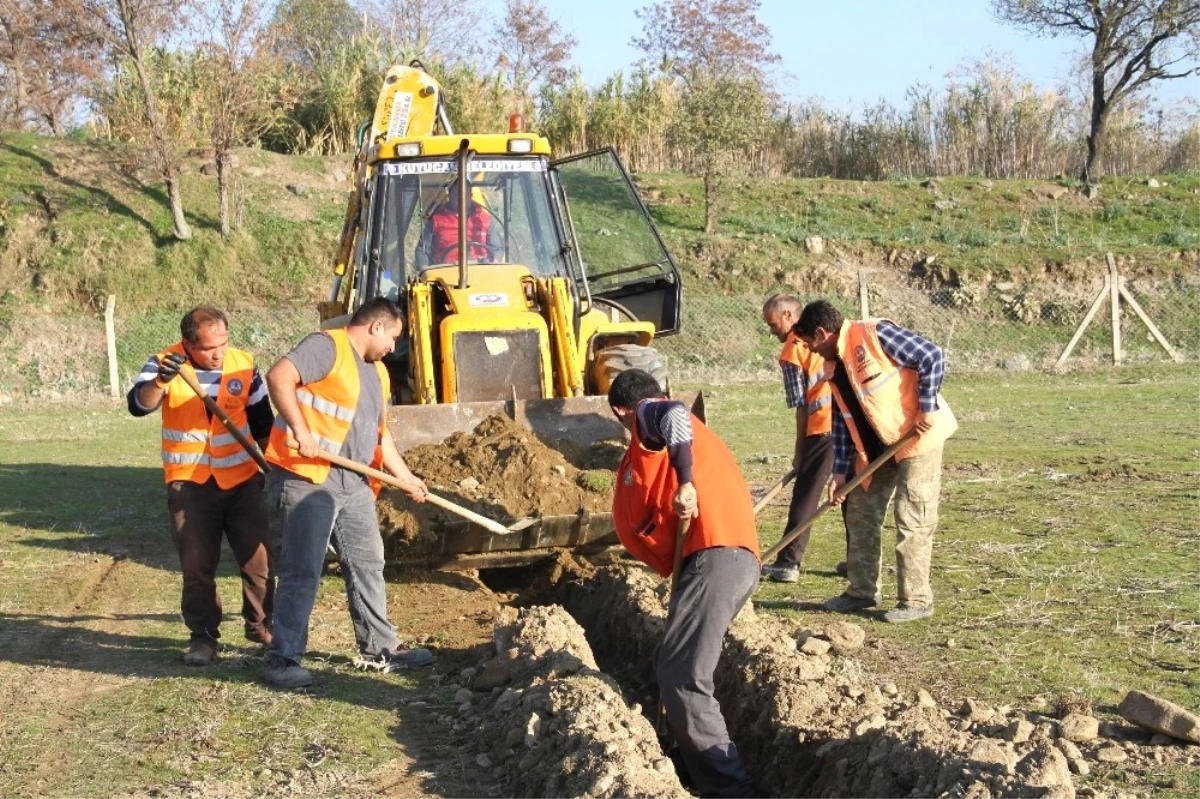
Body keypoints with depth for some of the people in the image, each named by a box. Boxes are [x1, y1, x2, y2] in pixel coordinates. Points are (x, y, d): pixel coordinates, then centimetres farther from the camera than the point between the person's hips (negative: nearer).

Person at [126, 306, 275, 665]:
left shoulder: (244, 364, -4)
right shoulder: (164, 363, -10)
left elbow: (262, 420, 10)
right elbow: (138, 405, -26)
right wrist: (161, 380, -44)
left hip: (241, 476, 2)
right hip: (188, 480, -2)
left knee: (258, 555, 5)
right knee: (196, 564, 1)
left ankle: (261, 624, 22)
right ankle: (203, 634, 12)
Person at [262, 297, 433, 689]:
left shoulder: (377, 372, 20)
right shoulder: (327, 347, -9)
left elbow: (379, 435, 27)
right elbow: (279, 377, -23)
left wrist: (406, 477, 26)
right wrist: (301, 431, -28)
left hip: (354, 486, 9)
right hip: (307, 480, -9)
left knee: (367, 566, 15)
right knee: (302, 572, -8)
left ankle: (379, 649, 26)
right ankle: (283, 659, -1)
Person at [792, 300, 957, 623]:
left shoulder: (875, 335, -19)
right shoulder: (833, 369, 7)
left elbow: (932, 357, -20)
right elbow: (843, 422, 10)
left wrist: (928, 408, -20)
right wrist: (841, 471, 4)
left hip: (918, 436, -9)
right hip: (877, 446, 9)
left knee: (912, 522, -5)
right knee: (861, 514, 12)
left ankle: (916, 599, 4)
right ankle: (862, 591, 24)